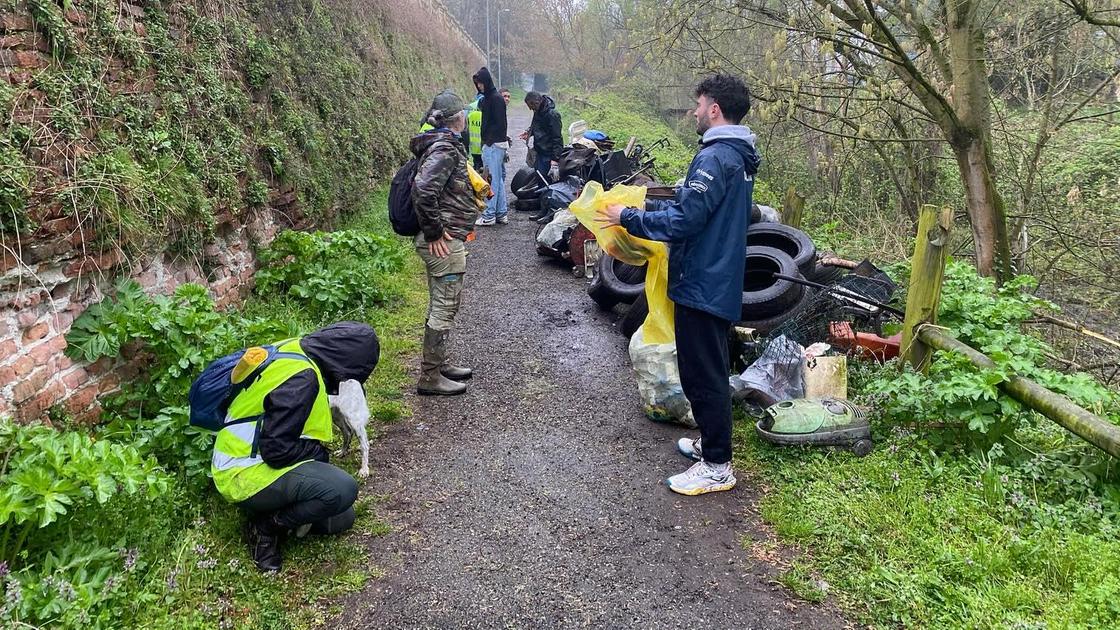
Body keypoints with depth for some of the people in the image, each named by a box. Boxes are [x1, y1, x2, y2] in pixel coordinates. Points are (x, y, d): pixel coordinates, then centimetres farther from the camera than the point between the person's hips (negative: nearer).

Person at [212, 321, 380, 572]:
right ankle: (267, 525, -9)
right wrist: (320, 452, -12)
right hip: (246, 476, -9)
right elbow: (277, 450, -27)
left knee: (341, 519, 9)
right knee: (342, 490, -28)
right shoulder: (301, 378, -27)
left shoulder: (295, 351, 2)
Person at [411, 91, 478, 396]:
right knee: (445, 308, -3)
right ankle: (430, 377, 4)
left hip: (444, 239, 10)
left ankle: (438, 363, 31)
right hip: (445, 242, -10)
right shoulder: (444, 148, -17)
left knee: (441, 305, 19)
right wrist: (434, 232, -22)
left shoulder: (444, 144, 14)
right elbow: (423, 190, -30)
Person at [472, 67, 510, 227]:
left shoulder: (496, 99, -13)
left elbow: (499, 124, -18)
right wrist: (485, 142, 12)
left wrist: (489, 141, -17)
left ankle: (489, 215, -2)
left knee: (492, 180, -6)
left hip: (494, 145, -10)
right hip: (489, 144, 10)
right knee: (498, 179, 12)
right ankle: (502, 213, 17)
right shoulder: (487, 98, 15)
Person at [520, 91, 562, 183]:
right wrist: (529, 132, 6)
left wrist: (555, 157, -22)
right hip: (539, 151, 9)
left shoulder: (552, 114, -21)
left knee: (544, 179, -7)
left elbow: (557, 137, -20)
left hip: (548, 153, -9)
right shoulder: (538, 111, 5)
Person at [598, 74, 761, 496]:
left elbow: (683, 221, -25)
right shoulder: (738, 156, 12)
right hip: (719, 280, 10)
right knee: (708, 369, 21)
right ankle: (712, 442, 36)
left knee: (702, 374, -1)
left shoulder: (715, 158, -20)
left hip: (703, 283, -10)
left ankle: (717, 467, 9)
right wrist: (646, 204, 13)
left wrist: (629, 218, -13)